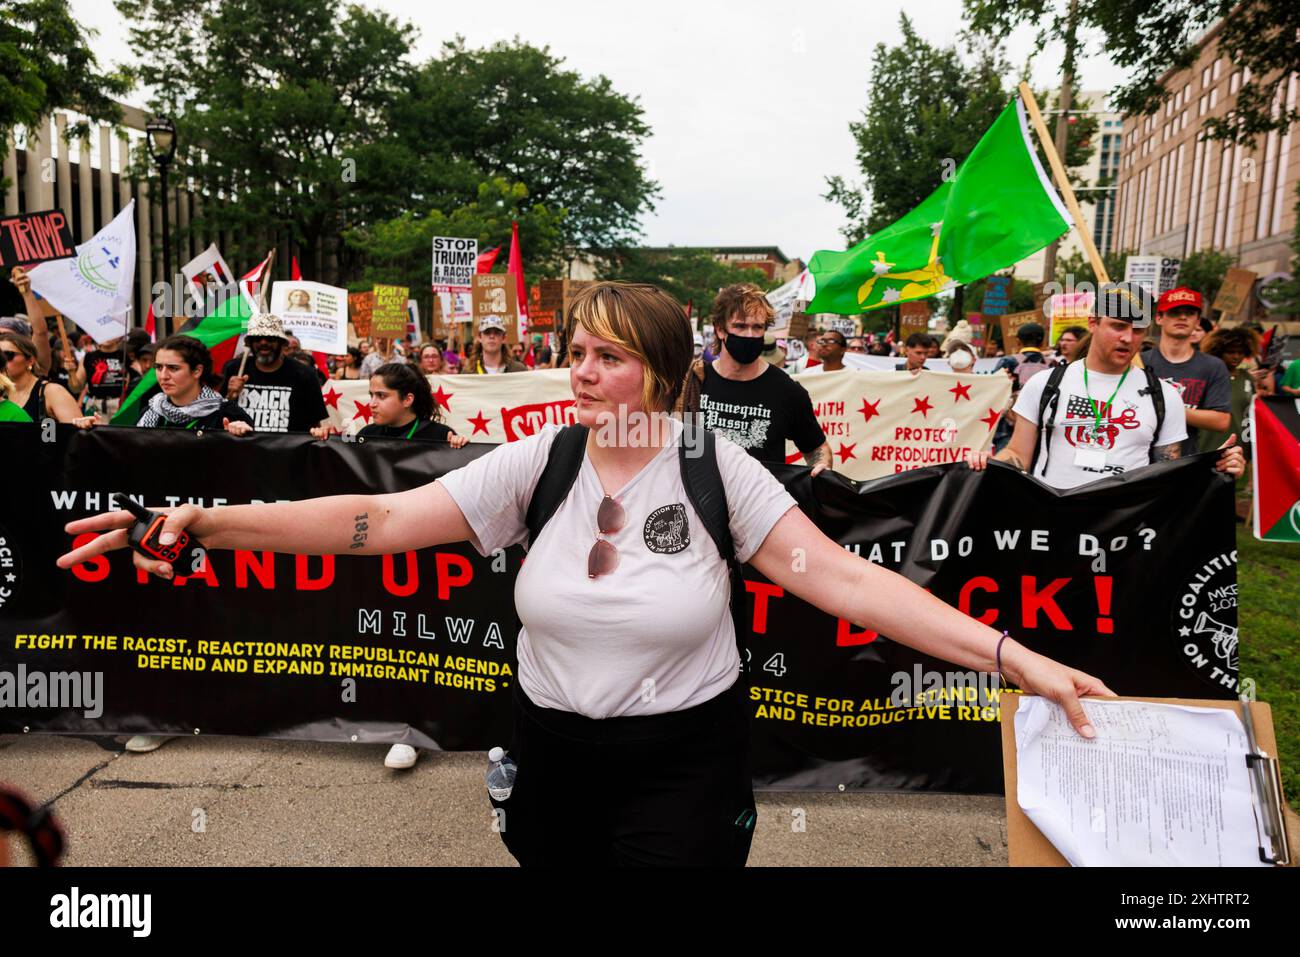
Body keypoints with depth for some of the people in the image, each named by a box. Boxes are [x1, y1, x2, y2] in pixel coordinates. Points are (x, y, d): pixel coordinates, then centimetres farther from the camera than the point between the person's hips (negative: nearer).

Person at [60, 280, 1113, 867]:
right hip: (553, 751, 3)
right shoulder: (540, 461, -7)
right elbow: (383, 518, -12)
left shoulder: (716, 468, -12)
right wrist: (205, 520, -21)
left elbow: (841, 576, -17)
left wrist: (1011, 655, -25)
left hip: (685, 761, -2)